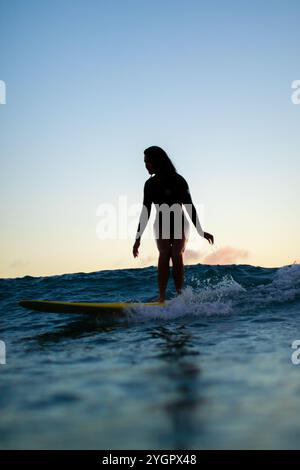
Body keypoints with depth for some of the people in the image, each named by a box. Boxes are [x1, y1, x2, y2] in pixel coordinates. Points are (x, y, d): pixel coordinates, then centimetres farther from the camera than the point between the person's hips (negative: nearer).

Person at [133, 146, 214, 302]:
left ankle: (180, 294, -20)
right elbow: (145, 213, 10)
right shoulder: (150, 184, 6)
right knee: (164, 254, -18)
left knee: (176, 255, -21)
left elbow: (189, 207, -7)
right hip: (161, 226, 3)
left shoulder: (177, 181, -7)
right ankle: (162, 297, -26)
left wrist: (200, 231, -12)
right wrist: (138, 238, 8)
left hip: (179, 225, -2)